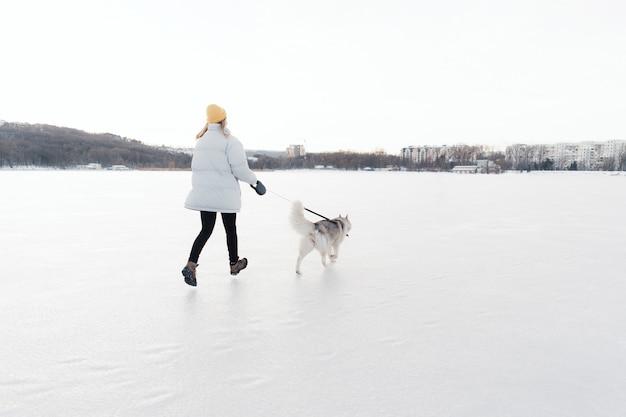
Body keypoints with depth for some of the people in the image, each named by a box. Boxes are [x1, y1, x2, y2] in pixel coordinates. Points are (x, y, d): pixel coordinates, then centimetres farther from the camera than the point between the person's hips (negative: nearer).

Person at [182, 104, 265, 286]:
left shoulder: (201, 141, 11)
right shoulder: (230, 141, -11)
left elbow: (196, 167, 17)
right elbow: (240, 169, -14)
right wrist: (253, 180, 2)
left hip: (203, 193, 5)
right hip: (225, 194, -5)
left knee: (206, 229, 7)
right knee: (230, 228, 12)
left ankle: (191, 263, -11)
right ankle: (234, 264, 28)